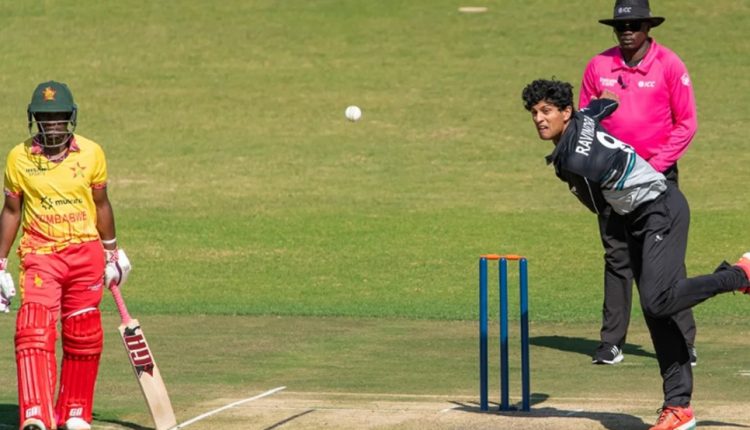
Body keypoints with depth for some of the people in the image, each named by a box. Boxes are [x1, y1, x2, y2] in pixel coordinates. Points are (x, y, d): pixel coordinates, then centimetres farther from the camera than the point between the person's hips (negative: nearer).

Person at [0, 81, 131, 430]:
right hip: (39, 254, -2)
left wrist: (113, 255, 20)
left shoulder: (91, 153, 2)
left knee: (83, 337, 6)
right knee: (34, 332, -18)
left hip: (86, 253, 2)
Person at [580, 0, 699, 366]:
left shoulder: (669, 65, -5)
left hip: (658, 174, -3)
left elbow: (686, 124, -3)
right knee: (617, 257, 5)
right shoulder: (598, 67, 4)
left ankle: (683, 341, -1)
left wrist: (655, 166, -11)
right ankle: (612, 342, 8)